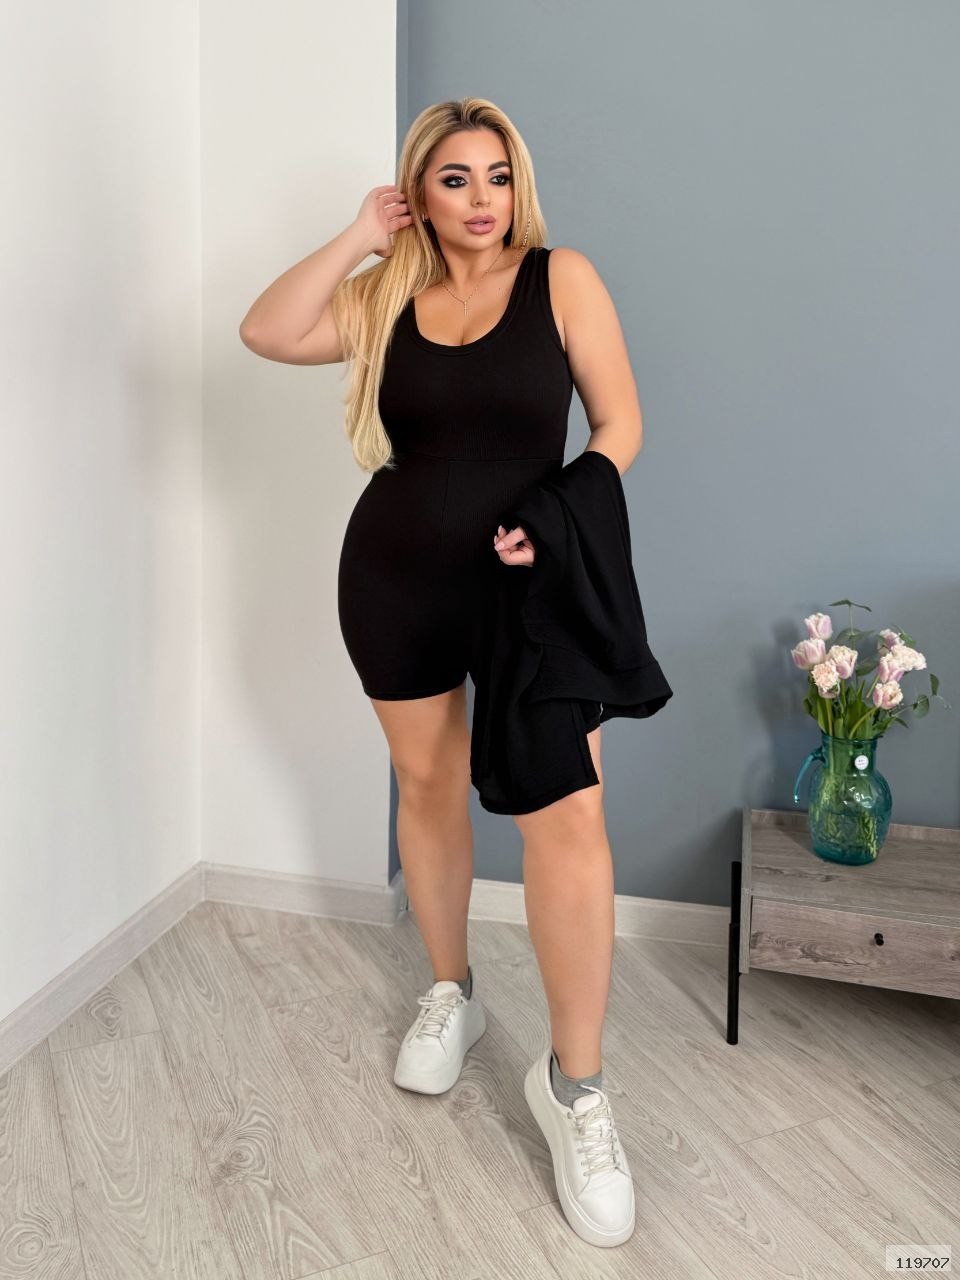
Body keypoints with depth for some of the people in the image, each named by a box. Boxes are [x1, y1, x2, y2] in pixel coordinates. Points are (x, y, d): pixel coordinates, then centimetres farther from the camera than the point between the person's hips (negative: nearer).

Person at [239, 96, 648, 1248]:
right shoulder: (385, 295, 6)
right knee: (426, 784, 13)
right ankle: (451, 994, 35)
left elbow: (621, 421, -3)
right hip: (395, 582, 3)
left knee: (566, 811, -13)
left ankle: (573, 1083, 1)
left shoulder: (562, 278, -1)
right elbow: (268, 333, -7)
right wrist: (357, 239, -6)